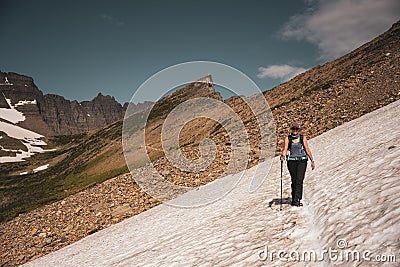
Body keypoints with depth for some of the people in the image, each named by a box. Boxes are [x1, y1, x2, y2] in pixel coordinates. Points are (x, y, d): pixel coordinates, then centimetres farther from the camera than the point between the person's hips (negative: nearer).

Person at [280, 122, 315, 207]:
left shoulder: (303, 138, 5)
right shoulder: (288, 139, 5)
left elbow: (307, 150, 6)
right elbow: (285, 149, -5)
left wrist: (312, 161, 5)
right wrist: (283, 155, -26)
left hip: (302, 161, -1)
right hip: (291, 161, 1)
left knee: (299, 180, -11)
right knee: (294, 181, 6)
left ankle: (296, 200, -12)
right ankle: (295, 199, 16)